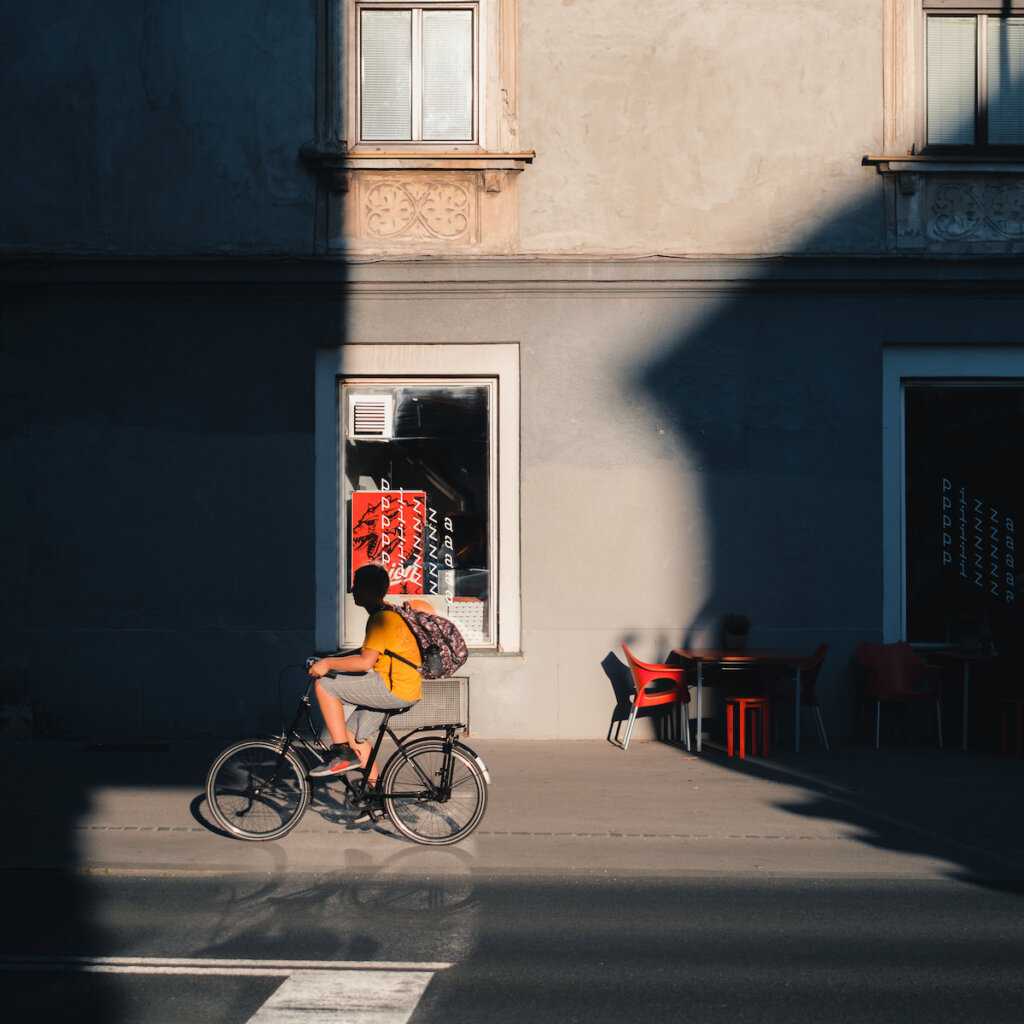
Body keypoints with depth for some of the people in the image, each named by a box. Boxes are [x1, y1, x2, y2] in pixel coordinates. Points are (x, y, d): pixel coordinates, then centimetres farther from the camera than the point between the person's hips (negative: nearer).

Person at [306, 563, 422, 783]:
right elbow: (367, 653, 26)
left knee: (325, 684, -10)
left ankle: (344, 754, -9)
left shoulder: (382, 618, -15)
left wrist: (328, 663, -16)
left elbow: (365, 661, -24)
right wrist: (331, 659, 19)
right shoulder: (383, 614, 17)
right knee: (354, 735, 15)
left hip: (396, 689, -10)